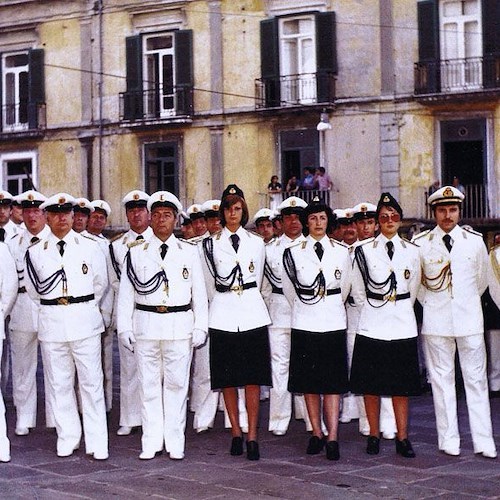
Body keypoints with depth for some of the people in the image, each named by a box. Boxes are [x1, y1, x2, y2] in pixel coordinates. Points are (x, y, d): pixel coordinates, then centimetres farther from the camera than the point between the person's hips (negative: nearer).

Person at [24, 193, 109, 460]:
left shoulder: (90, 247, 3)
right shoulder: (35, 251, 5)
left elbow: (101, 283, 12)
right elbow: (33, 289, 14)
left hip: (85, 321, -2)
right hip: (51, 323, 2)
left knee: (91, 382, -2)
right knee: (59, 383, 7)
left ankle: (97, 443, 2)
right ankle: (67, 439, 18)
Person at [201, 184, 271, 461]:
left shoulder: (256, 242, 10)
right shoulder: (211, 243, 6)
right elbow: (211, 283, 12)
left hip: (252, 315, 0)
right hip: (223, 316, 0)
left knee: (253, 378, -2)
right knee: (227, 378, 2)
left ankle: (252, 436, 0)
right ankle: (236, 432, 12)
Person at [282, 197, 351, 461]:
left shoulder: (341, 252, 5)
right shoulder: (293, 253, 2)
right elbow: (289, 289, 12)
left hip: (333, 323, 0)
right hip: (304, 324, 0)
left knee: (333, 382, -2)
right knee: (308, 382, 4)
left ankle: (332, 437, -4)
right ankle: (316, 433, 12)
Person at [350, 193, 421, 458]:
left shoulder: (412, 251, 7)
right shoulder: (364, 251, 2)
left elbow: (413, 290, 15)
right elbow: (357, 292, 7)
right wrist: (373, 309, 9)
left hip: (402, 324, 1)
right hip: (372, 325, -1)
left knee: (402, 385, 4)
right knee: (371, 384, 1)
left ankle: (402, 437, 9)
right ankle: (374, 436, 11)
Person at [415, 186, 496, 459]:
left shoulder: (474, 241, 3)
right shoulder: (421, 244, 0)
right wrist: (431, 304, 10)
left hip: (469, 320, 1)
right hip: (436, 322, -1)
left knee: (476, 379, 2)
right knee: (441, 380, 3)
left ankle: (483, 442, 5)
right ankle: (449, 440, 10)